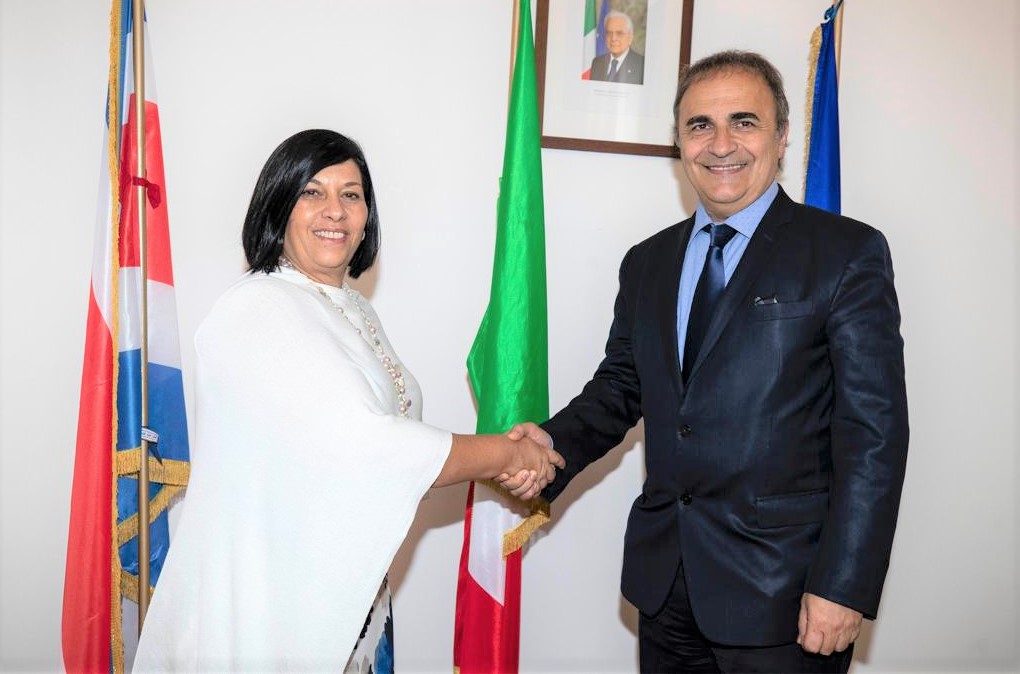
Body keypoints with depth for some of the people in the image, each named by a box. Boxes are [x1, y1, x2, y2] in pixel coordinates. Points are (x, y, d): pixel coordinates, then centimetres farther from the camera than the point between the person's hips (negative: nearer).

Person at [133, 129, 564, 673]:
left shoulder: (355, 311, 9)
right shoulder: (259, 312, -19)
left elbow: (393, 435, 8)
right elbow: (365, 448, -26)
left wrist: (500, 465, -8)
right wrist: (506, 453, -16)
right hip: (268, 605, -7)